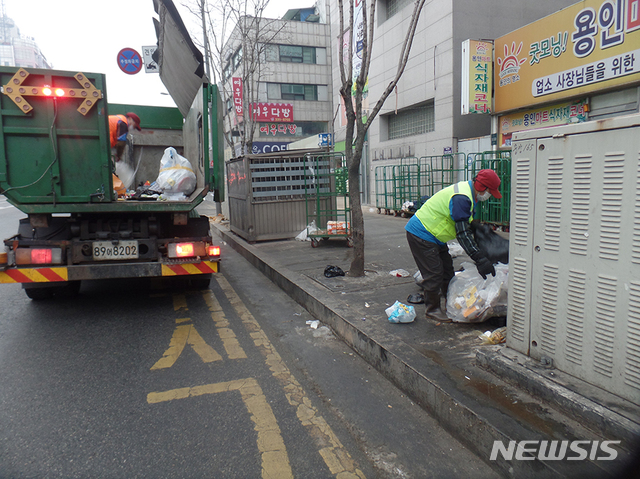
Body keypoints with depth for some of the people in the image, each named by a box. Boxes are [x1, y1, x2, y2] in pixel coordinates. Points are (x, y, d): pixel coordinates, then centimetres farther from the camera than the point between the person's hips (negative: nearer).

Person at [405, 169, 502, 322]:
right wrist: (480, 259, -31)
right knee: (434, 273, -6)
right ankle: (432, 310, 10)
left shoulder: (466, 190, 7)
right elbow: (462, 234, -30)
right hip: (421, 235, -11)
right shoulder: (461, 198, -26)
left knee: (447, 269, 16)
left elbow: (466, 227, 17)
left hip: (433, 236, 11)